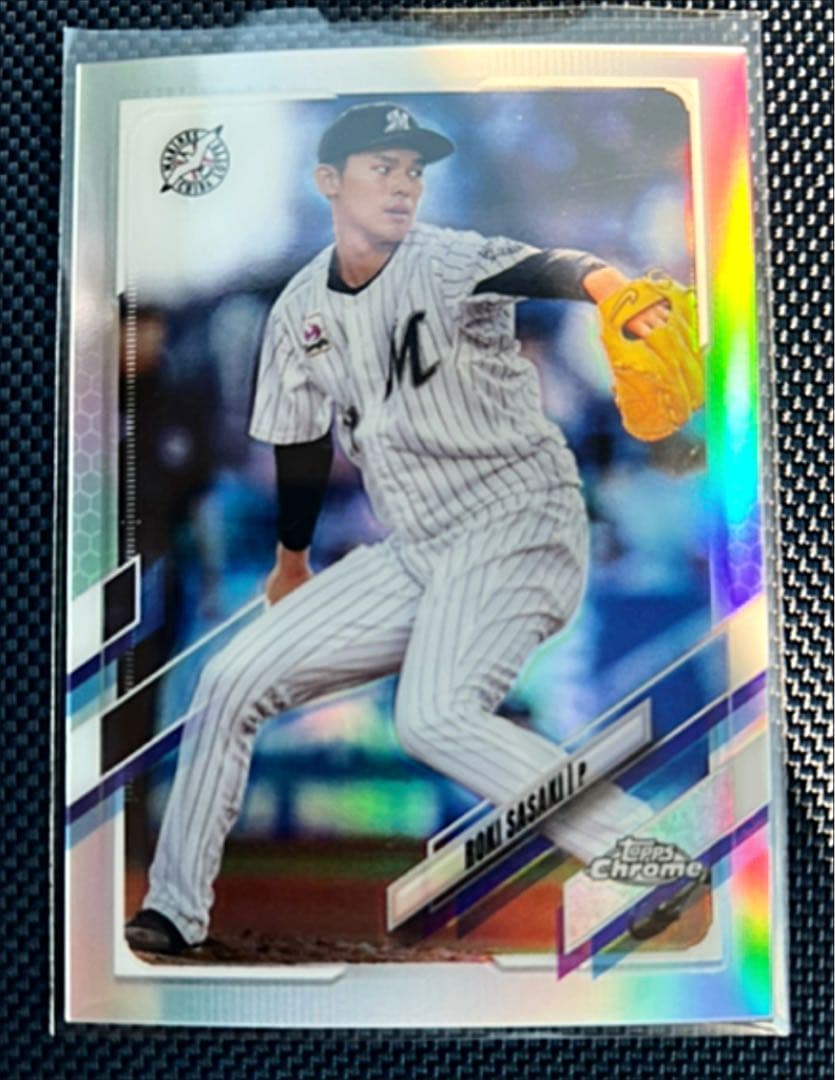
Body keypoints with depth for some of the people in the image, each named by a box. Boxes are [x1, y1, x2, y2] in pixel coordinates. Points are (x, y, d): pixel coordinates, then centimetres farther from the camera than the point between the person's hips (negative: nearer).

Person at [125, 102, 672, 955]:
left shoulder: (444, 262, -10)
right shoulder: (301, 308, 7)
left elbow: (532, 268, -33)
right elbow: (302, 447, 17)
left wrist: (607, 286, -55)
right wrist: (291, 562, 27)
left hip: (519, 531, -6)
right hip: (411, 556, 6)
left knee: (435, 716, -30)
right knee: (235, 680, 3)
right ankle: (172, 914, 20)